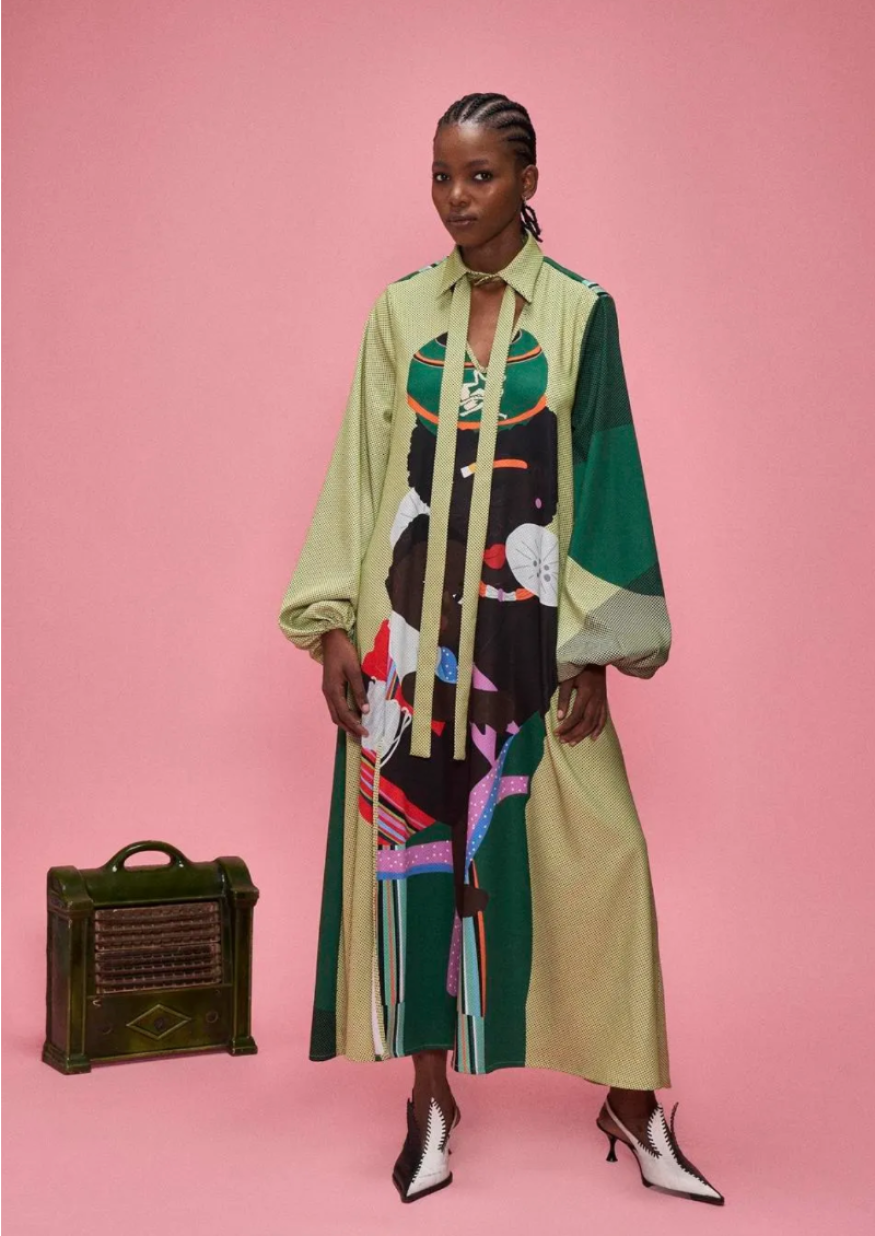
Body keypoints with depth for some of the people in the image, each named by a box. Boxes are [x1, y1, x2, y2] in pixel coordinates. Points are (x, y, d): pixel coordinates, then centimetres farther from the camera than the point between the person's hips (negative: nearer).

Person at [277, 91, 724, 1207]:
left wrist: (593, 647, -5)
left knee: (592, 853, -4)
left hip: (527, 623, -2)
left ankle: (630, 1101, 10)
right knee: (415, 842, 4)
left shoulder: (580, 311, 1)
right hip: (409, 622, 2)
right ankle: (431, 1094, 17)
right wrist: (333, 624, 0)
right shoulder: (400, 311, 7)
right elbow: (360, 468, 7)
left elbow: (604, 477, 0)